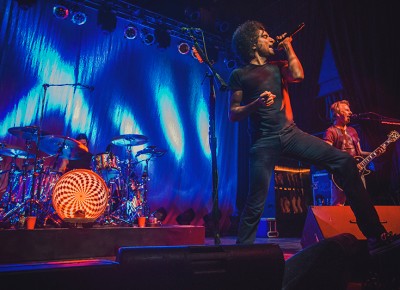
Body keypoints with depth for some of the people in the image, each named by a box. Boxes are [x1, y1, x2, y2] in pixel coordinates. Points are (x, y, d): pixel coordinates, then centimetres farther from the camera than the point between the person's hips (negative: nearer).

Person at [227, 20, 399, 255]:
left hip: (291, 133, 4)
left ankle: (375, 236, -5)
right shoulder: (239, 74, 7)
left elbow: (298, 75, -3)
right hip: (263, 142, -4)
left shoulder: (277, 66, 19)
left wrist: (288, 47, 9)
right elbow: (233, 114, 2)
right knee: (255, 205, -7)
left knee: (345, 161, -10)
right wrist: (256, 103, -14)